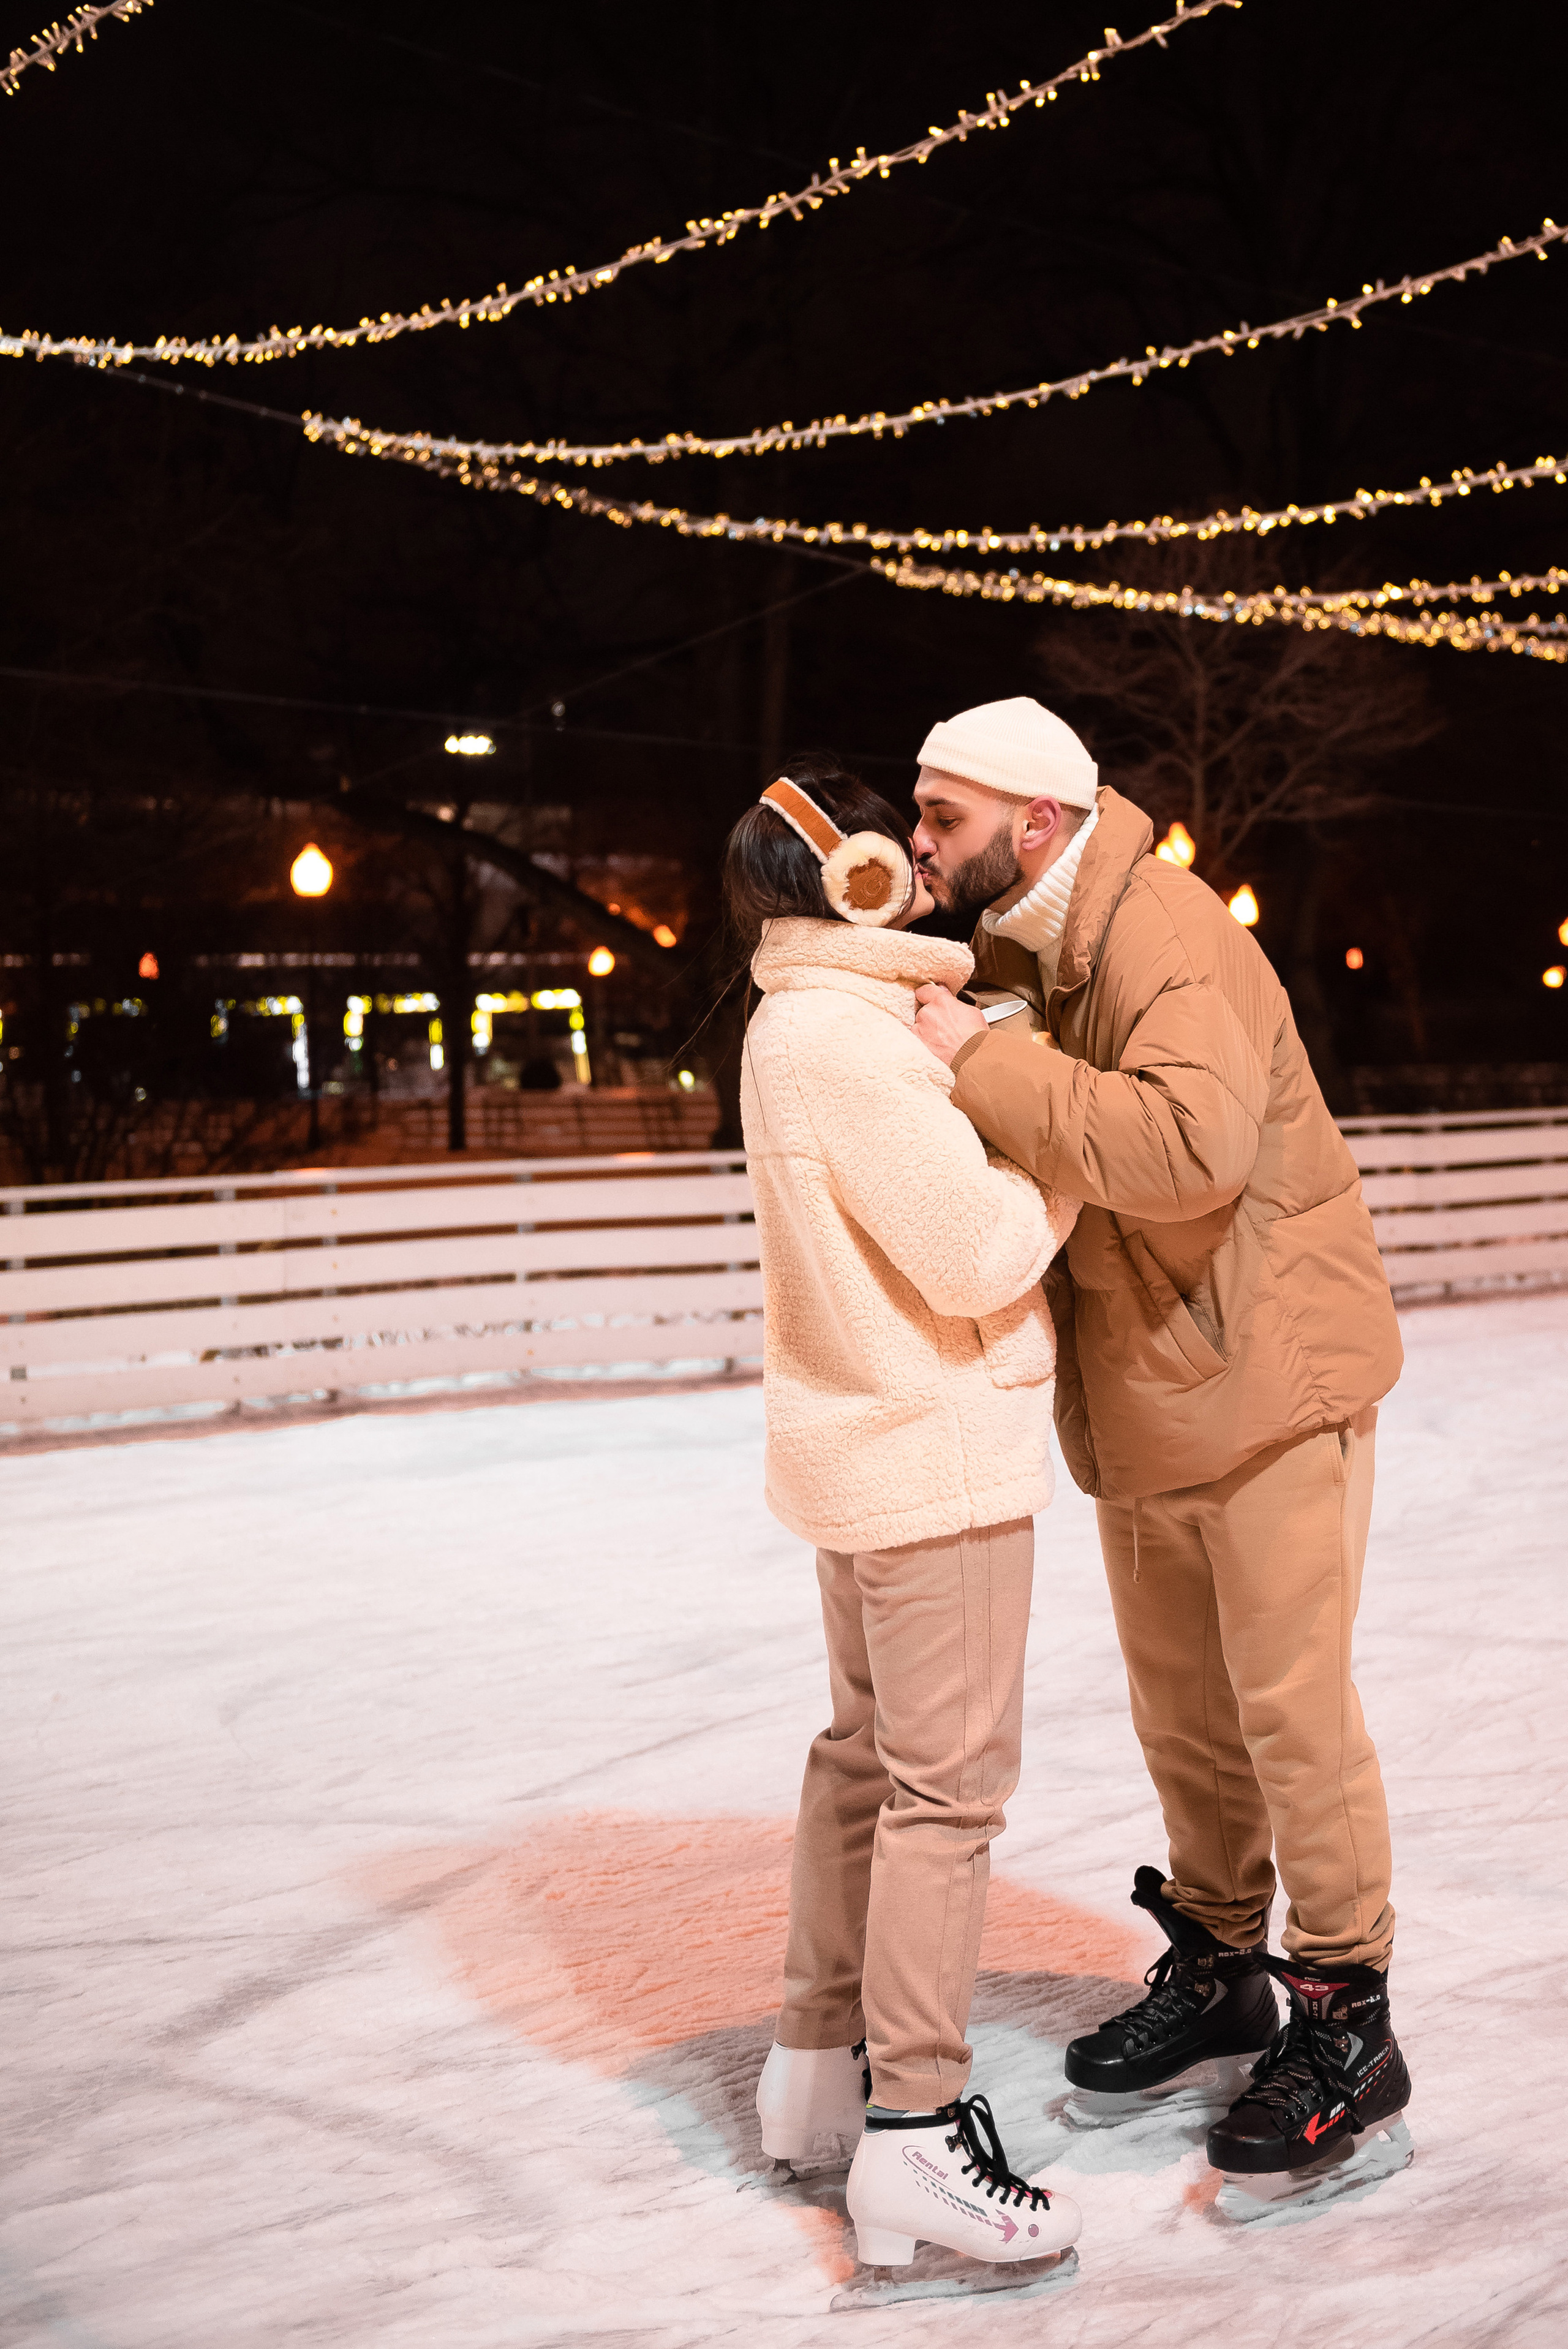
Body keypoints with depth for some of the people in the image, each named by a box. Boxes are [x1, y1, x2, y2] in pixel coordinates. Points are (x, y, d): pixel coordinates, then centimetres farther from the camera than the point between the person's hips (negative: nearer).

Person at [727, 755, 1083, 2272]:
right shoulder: (846, 1039, -20)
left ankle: (819, 2064, 30)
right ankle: (915, 2128, 3)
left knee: (866, 1752, 18)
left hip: (861, 1442, 10)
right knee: (949, 1783, -4)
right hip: (935, 1450, -10)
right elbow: (978, 1255, -21)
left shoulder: (803, 1027, 12)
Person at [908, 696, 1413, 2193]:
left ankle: (1347, 2024, 13)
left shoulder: (1164, 938, -22)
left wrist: (988, 1062, -33)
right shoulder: (1014, 955, 7)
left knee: (1287, 1701, -2)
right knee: (1179, 1702, 17)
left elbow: (1194, 1145, -39)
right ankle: (1218, 1970, 34)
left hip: (1268, 1371, -9)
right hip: (1138, 1388, 9)